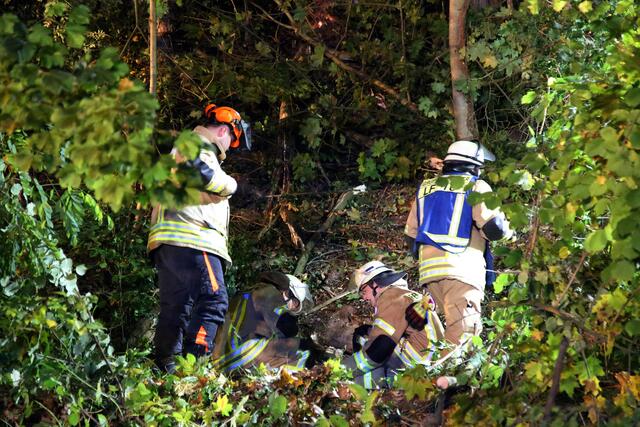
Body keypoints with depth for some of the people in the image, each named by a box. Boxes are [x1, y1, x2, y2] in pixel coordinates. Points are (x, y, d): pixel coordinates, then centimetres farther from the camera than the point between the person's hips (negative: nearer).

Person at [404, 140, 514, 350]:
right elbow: (493, 227, -7)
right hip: (461, 268, -6)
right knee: (462, 333, -13)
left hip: (429, 269, 6)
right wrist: (507, 230, 14)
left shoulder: (425, 188, 22)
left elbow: (411, 233, 22)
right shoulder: (476, 187, 5)